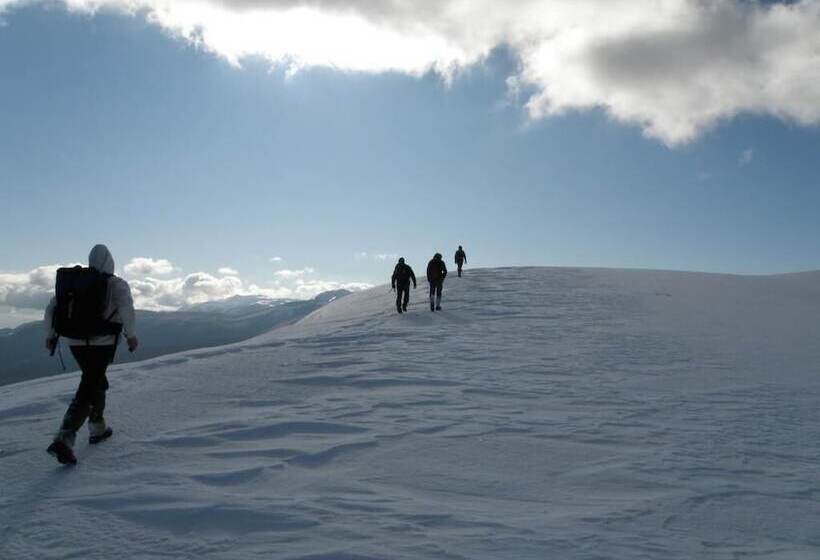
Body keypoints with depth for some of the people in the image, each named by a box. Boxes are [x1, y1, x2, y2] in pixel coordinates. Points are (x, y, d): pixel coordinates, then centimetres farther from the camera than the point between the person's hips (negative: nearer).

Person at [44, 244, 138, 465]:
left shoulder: (74, 281, 11)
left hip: (75, 342, 6)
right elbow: (126, 306, -22)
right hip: (101, 343, -6)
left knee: (98, 382, 25)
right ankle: (64, 440, -19)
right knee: (87, 390, -6)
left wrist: (50, 334, 21)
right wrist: (131, 334, -14)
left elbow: (51, 308, 11)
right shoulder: (116, 284, -5)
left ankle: (97, 428, 35)